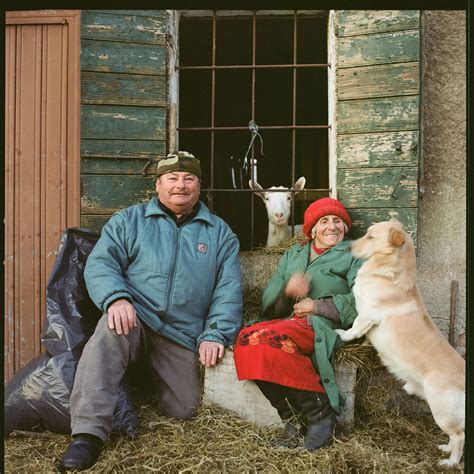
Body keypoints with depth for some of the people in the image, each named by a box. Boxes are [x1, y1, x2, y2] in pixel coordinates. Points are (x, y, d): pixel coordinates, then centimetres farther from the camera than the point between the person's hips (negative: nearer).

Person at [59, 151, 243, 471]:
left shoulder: (220, 233, 11)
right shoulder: (129, 221, 9)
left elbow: (229, 289, 4)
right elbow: (100, 264, -3)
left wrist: (215, 334, -11)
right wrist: (117, 298, -24)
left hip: (183, 336, 2)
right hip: (135, 318, -2)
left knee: (183, 411, -4)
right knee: (110, 331, -35)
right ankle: (89, 434, -34)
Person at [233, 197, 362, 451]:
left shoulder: (354, 254, 14)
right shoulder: (293, 255, 26)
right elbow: (268, 300, 16)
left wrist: (317, 305, -7)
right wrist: (287, 291, -6)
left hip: (322, 326, -5)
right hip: (285, 322, 5)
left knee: (270, 338, -34)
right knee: (247, 338, -28)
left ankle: (319, 413, -19)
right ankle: (292, 416, -17)